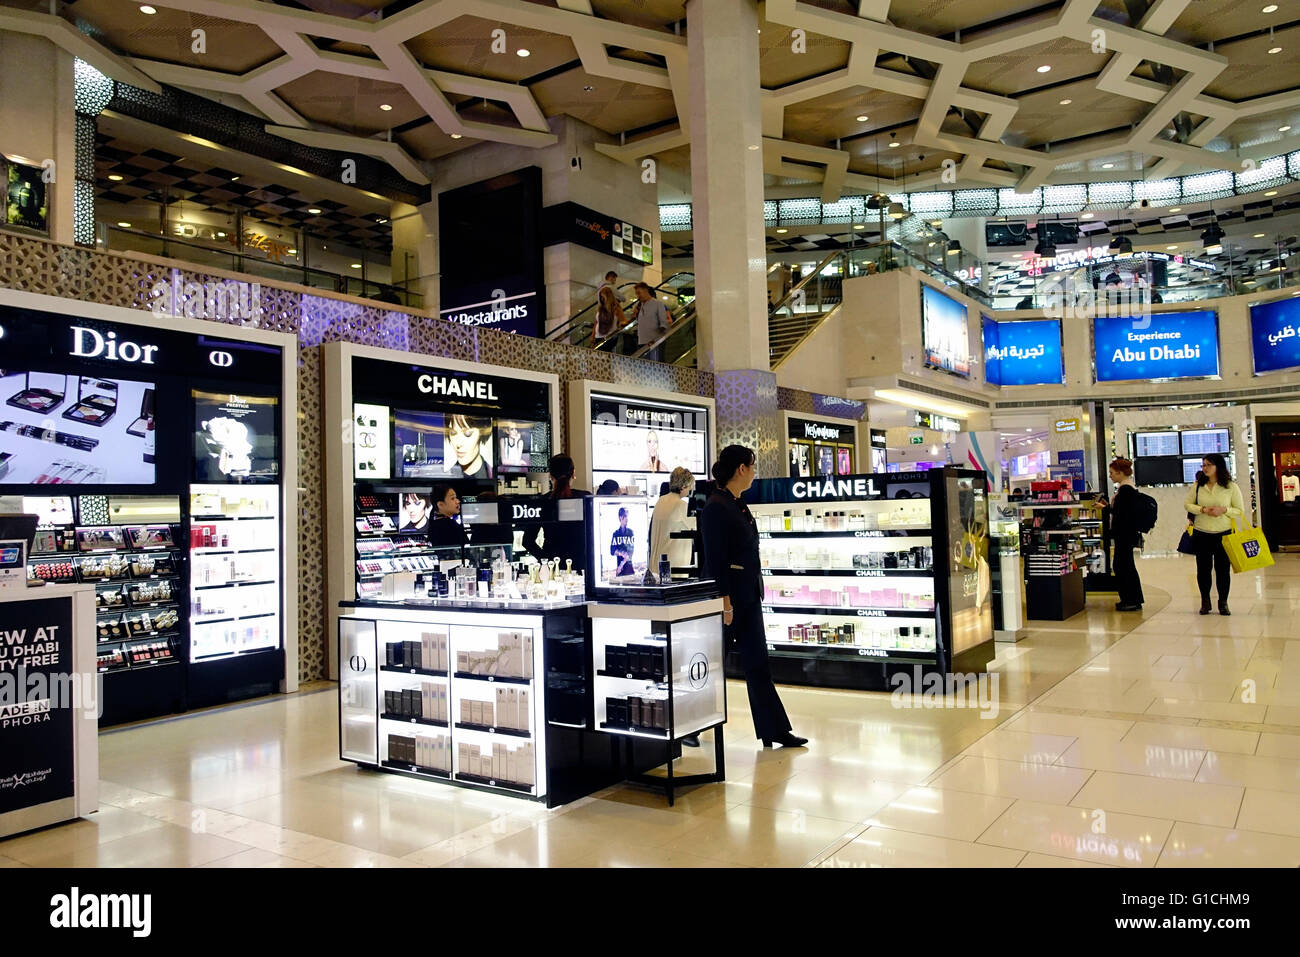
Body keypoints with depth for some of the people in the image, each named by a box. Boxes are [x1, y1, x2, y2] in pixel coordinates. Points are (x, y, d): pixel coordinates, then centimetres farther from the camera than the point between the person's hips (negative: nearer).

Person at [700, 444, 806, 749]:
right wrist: (725, 602, -21)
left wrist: (754, 593, 19)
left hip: (748, 595, 9)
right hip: (729, 595, -9)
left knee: (757, 664, 10)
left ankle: (774, 731, 14)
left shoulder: (738, 505, 13)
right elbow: (714, 559, -19)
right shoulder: (717, 507, -16)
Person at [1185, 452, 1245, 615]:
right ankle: (1205, 601, 21)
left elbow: (1241, 511, 0)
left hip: (1223, 534, -2)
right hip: (1201, 534, 2)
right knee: (1203, 569, 7)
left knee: (1223, 569, 3)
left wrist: (1224, 510, -18)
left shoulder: (1232, 487, -2)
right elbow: (1187, 504, 5)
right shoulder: (1198, 485, 3)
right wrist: (1203, 510, -12)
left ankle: (1223, 603, 18)